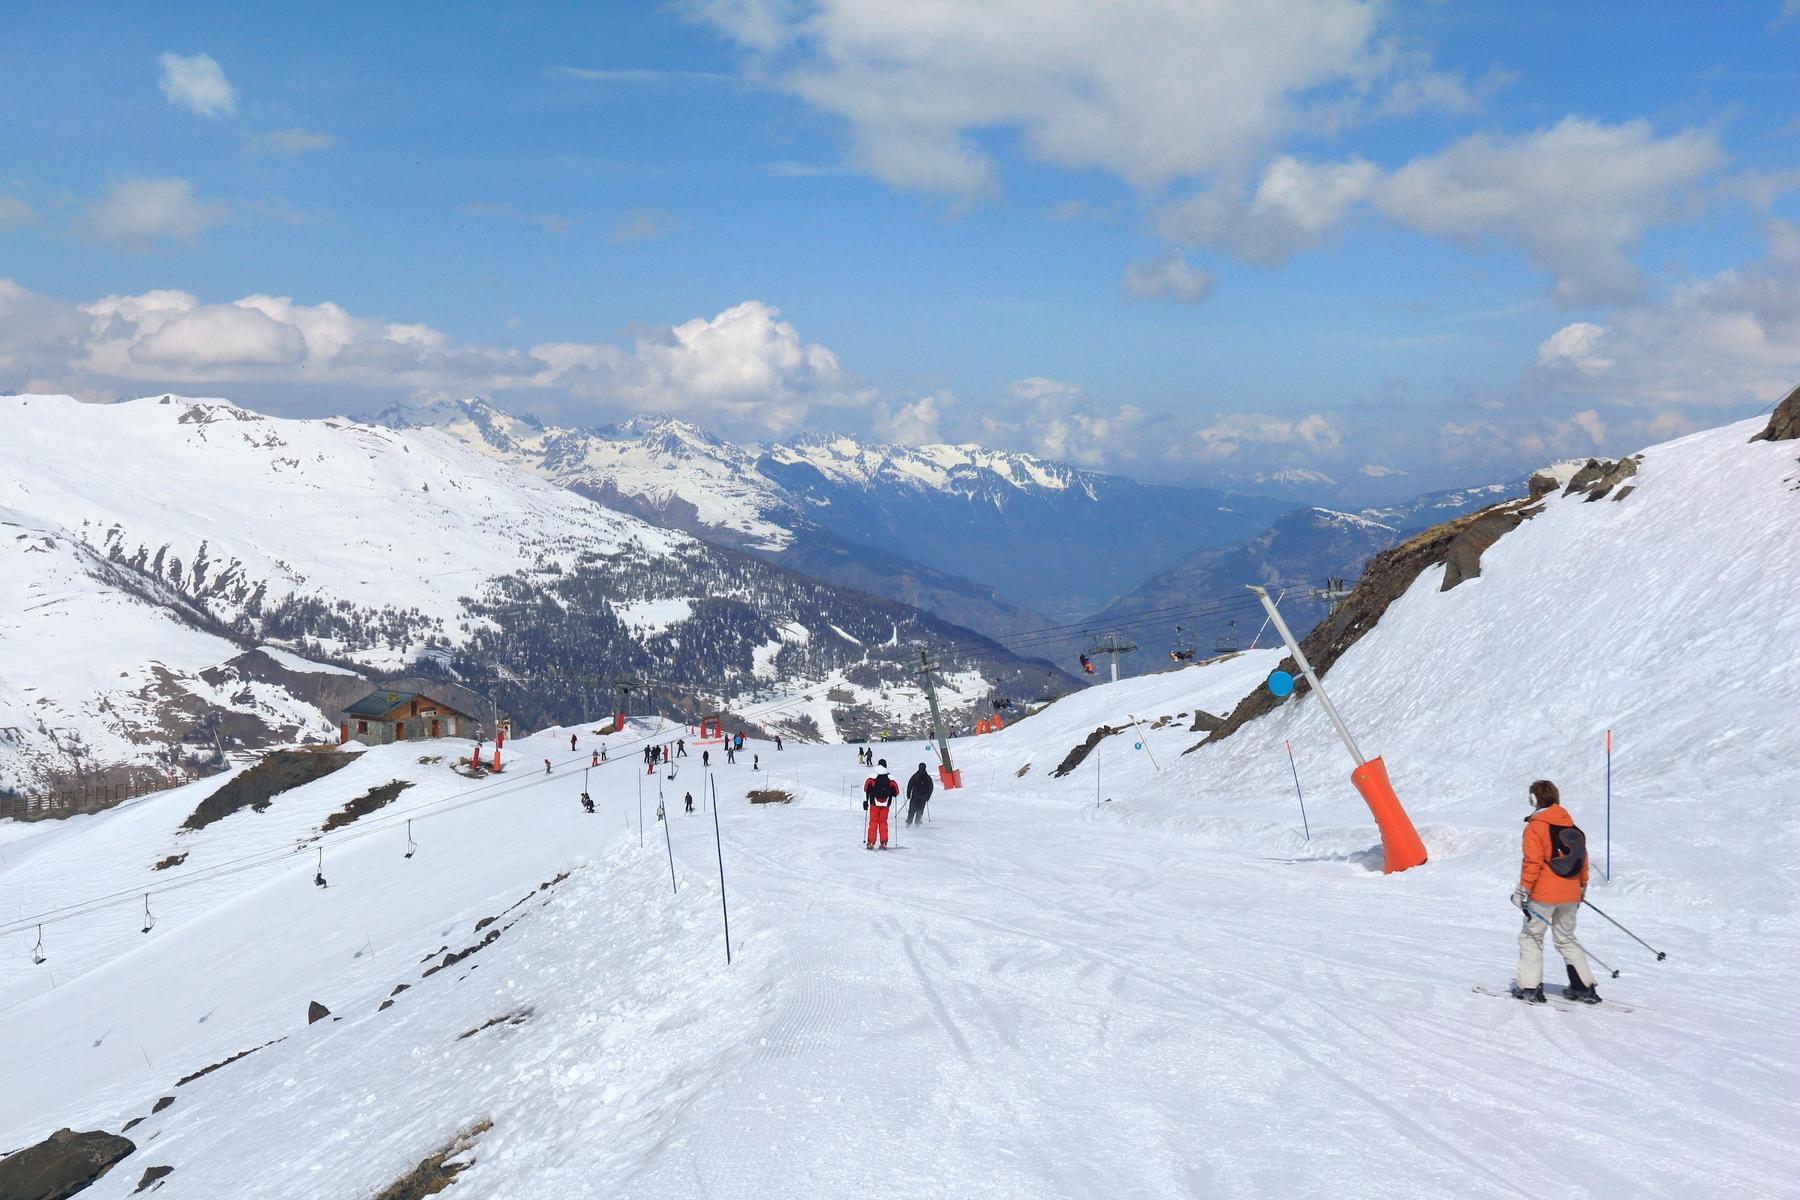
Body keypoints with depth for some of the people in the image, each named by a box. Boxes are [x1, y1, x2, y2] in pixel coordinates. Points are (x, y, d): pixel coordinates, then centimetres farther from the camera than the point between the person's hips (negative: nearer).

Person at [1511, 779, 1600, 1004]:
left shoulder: (1535, 827, -11)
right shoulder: (1570, 825, 9)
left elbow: (1532, 862, -17)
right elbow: (1583, 857, 14)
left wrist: (1524, 889, -12)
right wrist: (1582, 887, 25)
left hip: (1544, 893, -6)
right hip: (1570, 894, 6)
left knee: (1531, 937, 5)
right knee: (1566, 939, 17)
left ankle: (1530, 987, 0)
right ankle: (1585, 987, 13)